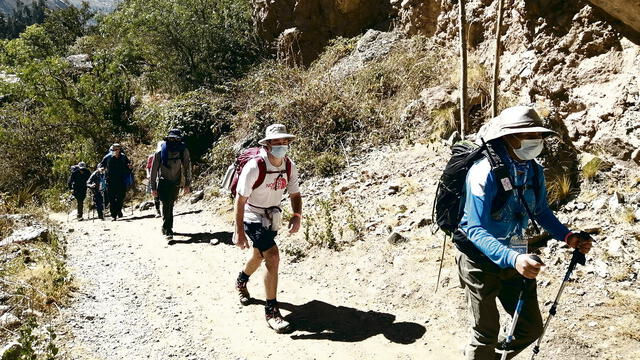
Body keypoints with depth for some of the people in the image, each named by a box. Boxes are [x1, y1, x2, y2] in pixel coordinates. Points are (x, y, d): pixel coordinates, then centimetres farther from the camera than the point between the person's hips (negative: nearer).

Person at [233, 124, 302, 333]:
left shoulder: (289, 167, -9)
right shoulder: (254, 167, -26)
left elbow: (295, 194, 3)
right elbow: (240, 200, -22)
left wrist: (297, 217, -16)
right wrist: (239, 232, -23)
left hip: (272, 218, 7)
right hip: (253, 218, -7)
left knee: (259, 256, 26)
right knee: (273, 258, -21)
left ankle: (241, 281, 57)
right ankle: (271, 311, -10)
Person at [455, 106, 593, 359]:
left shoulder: (534, 171, -3)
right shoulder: (485, 172, -25)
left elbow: (541, 212, 13)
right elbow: (475, 230, -29)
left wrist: (568, 237, -4)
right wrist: (512, 259, -42)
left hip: (515, 257, 7)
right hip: (481, 259, -7)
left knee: (532, 328, 14)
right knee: (487, 335, 2)